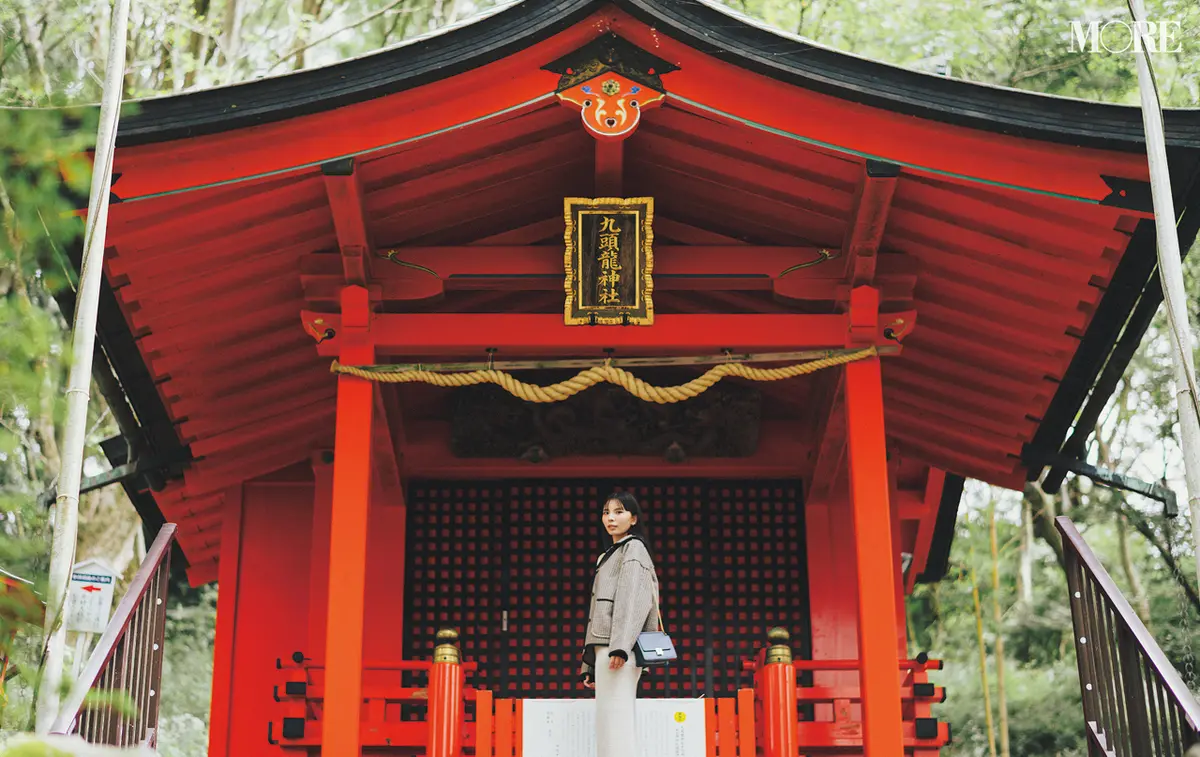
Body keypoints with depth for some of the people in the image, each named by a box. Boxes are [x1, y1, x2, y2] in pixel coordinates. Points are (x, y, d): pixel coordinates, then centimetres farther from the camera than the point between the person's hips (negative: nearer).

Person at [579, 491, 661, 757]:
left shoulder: (633, 549, 0)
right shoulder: (608, 557, 26)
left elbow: (631, 600, -13)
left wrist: (620, 646, -23)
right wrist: (590, 664, 19)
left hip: (619, 650, -9)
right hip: (604, 648, 9)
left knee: (615, 722, -16)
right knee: (610, 725, 4)